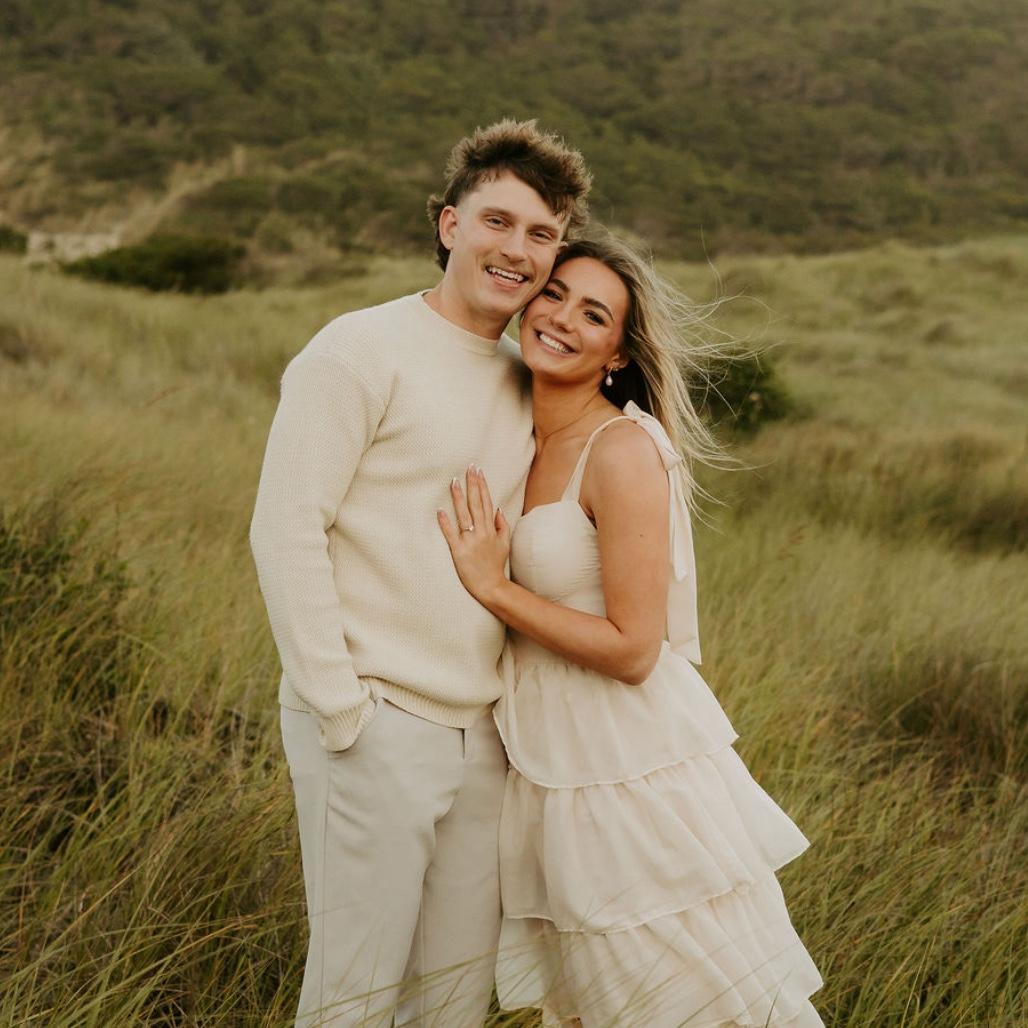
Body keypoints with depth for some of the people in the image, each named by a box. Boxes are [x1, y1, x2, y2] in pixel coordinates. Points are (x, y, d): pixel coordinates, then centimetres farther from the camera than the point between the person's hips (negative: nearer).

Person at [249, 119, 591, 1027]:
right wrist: (340, 708, -15)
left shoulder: (526, 384, 13)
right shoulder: (362, 351, -8)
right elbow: (287, 532, -13)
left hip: (482, 736, 7)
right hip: (376, 728, -6)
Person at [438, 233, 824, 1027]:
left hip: (636, 774, -8)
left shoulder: (623, 448, -17)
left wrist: (492, 587, -17)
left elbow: (631, 649, -20)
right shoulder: (522, 439, 6)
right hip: (554, 774, 8)